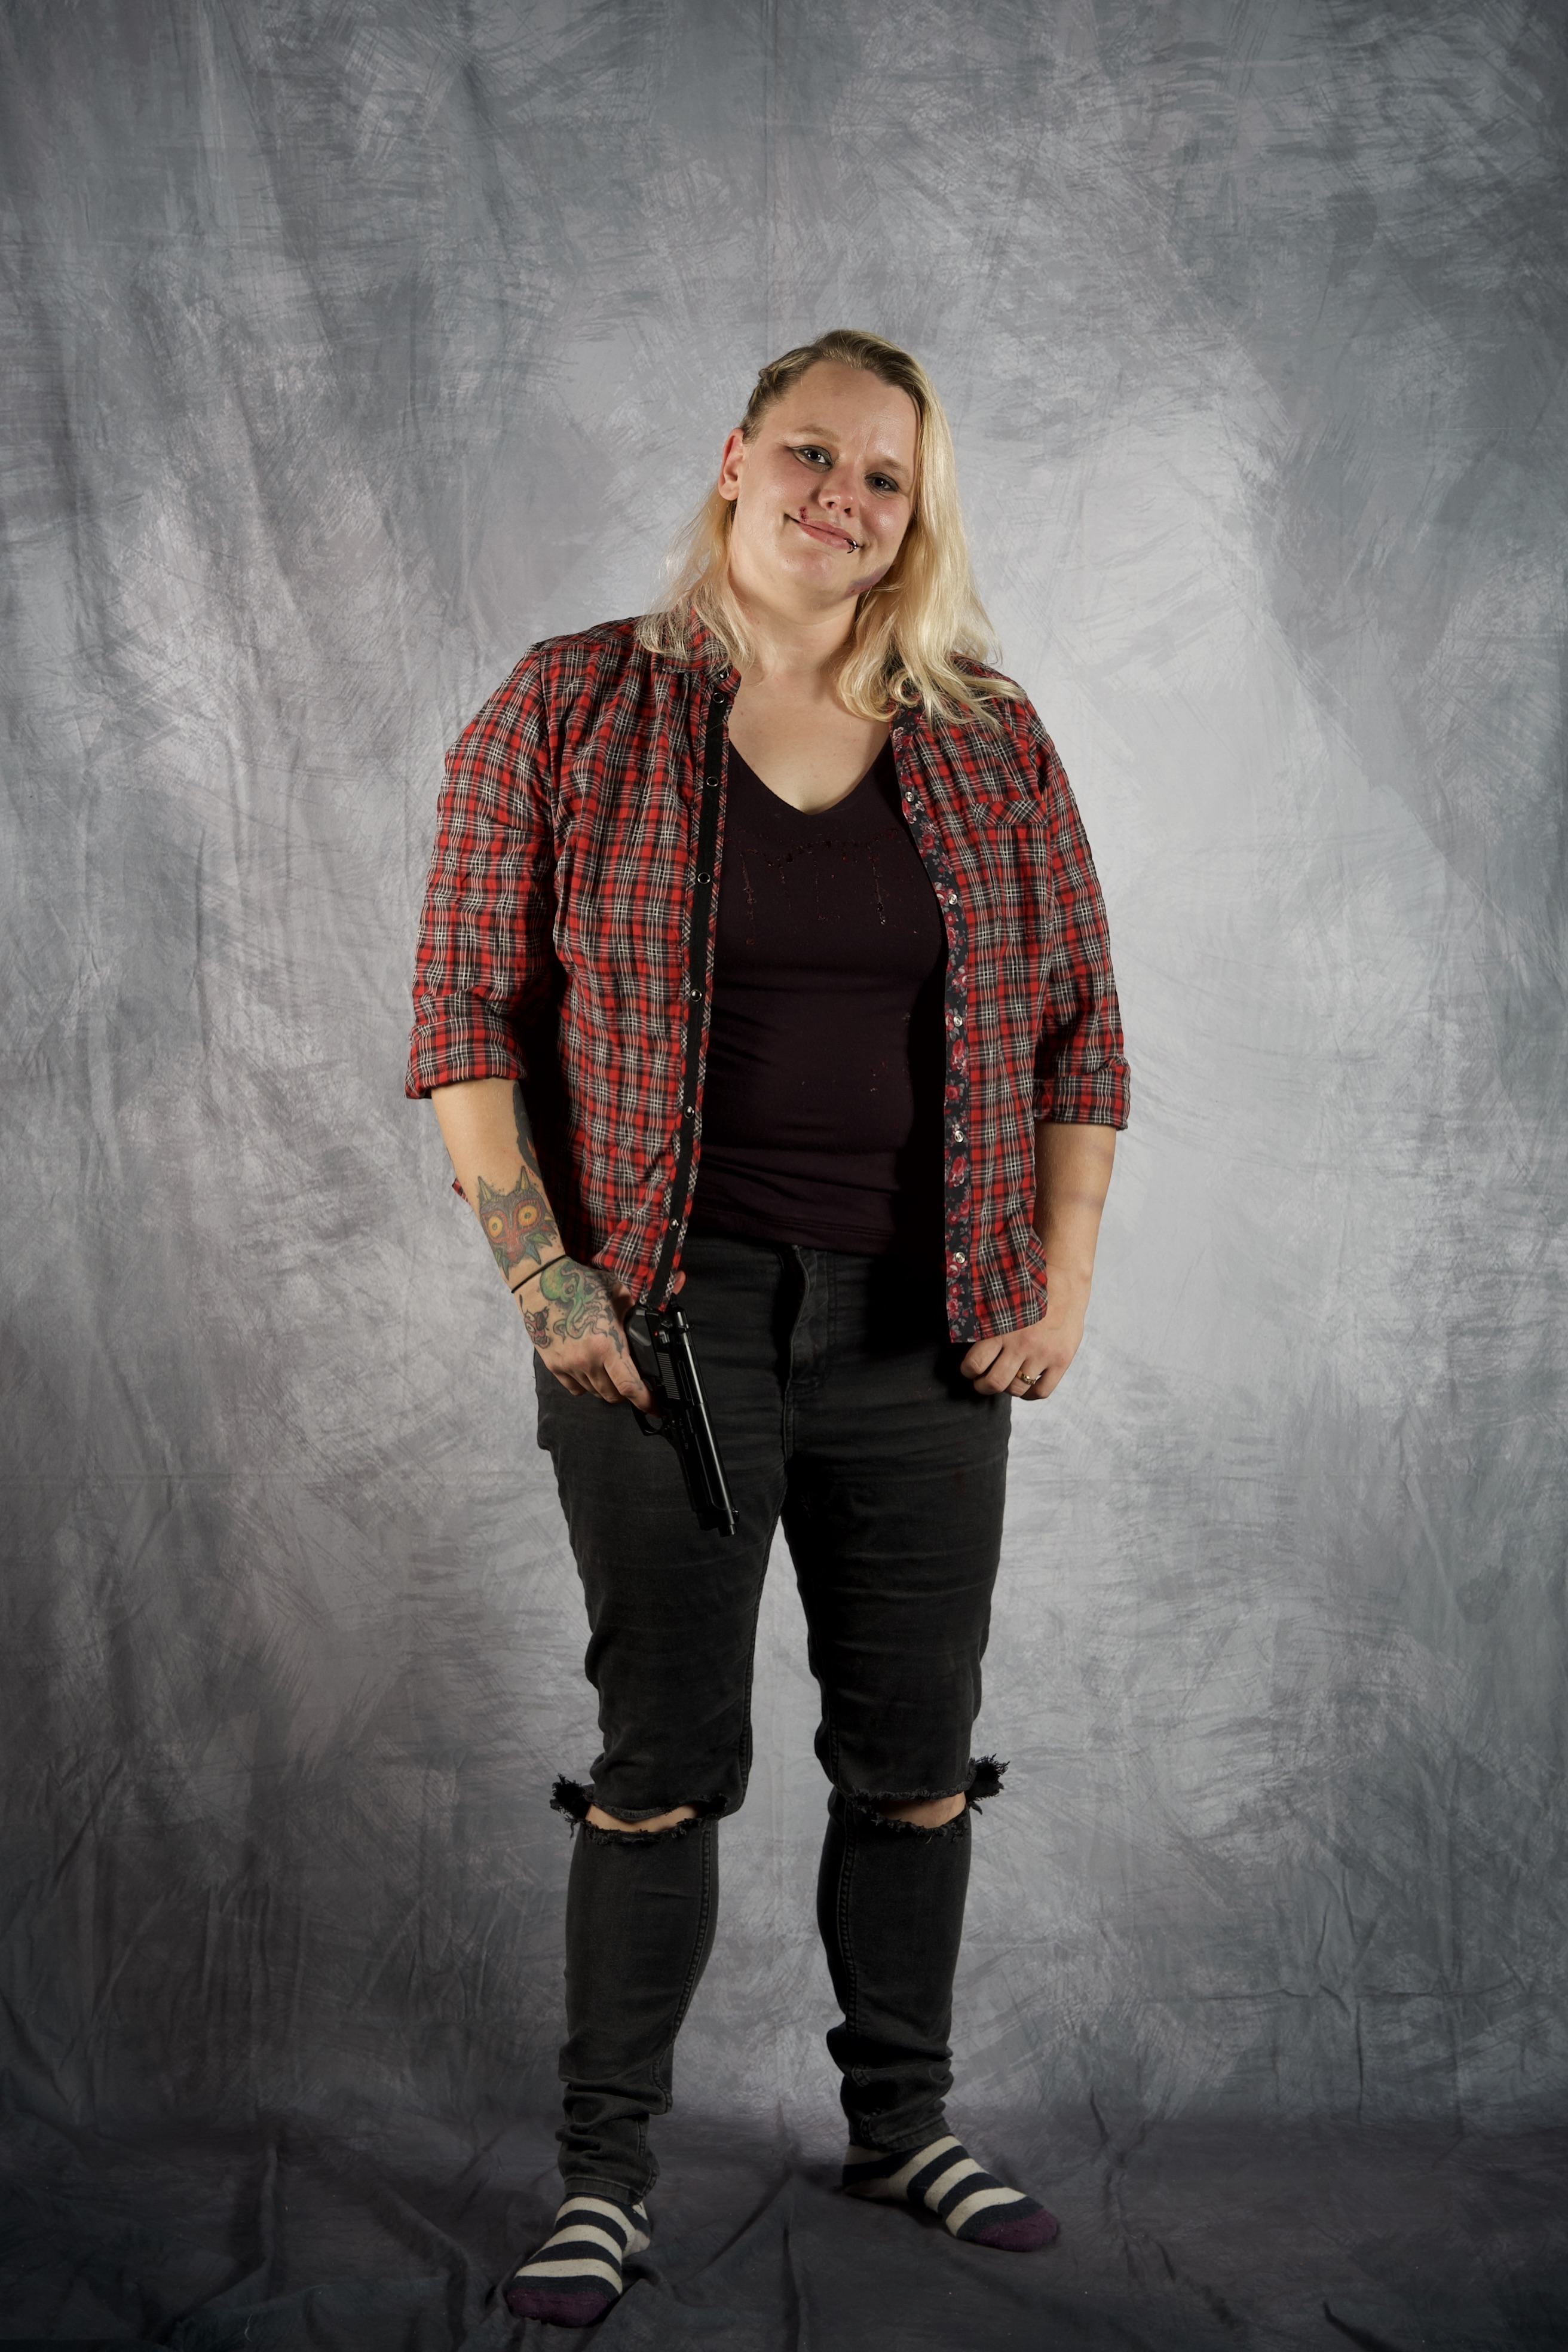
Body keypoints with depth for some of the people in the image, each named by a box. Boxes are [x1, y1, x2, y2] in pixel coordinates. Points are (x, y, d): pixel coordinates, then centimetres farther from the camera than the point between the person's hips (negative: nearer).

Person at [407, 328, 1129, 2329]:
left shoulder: (996, 751, 7)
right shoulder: (569, 714, -1)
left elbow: (1079, 1036, 10)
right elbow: (466, 1014, -2)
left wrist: (1064, 1281, 2)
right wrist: (542, 1276, -10)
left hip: (926, 1332, 3)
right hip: (671, 1317, -3)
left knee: (917, 1756, 11)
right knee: (665, 1762, 1)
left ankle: (902, 2122, 29)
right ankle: (606, 2174, 15)